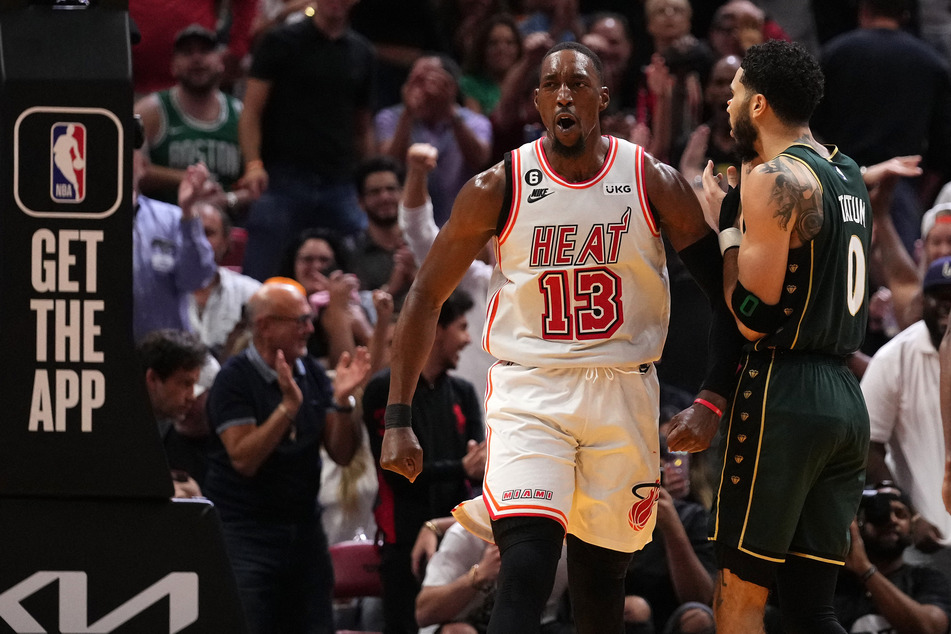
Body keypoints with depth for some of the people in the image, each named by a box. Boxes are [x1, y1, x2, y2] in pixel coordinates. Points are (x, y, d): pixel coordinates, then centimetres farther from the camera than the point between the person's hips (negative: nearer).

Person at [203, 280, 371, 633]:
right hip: (245, 533, -6)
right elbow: (243, 459, -19)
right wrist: (288, 406, -25)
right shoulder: (235, 379, -9)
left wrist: (342, 400, -11)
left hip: (303, 524, 6)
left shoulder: (311, 374, 9)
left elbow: (342, 454, 6)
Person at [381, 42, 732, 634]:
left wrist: (714, 399, -2)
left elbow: (723, 287, 6)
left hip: (623, 394, 2)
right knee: (526, 572, -19)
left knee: (601, 573, 11)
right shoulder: (498, 189, -4)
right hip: (529, 391, -2)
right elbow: (426, 296, 4)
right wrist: (399, 420, 0)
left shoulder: (654, 183, -2)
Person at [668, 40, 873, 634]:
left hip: (784, 400, -8)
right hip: (846, 400, 8)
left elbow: (753, 316, -15)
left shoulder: (774, 179, -12)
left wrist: (728, 223, -3)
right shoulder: (849, 175, 17)